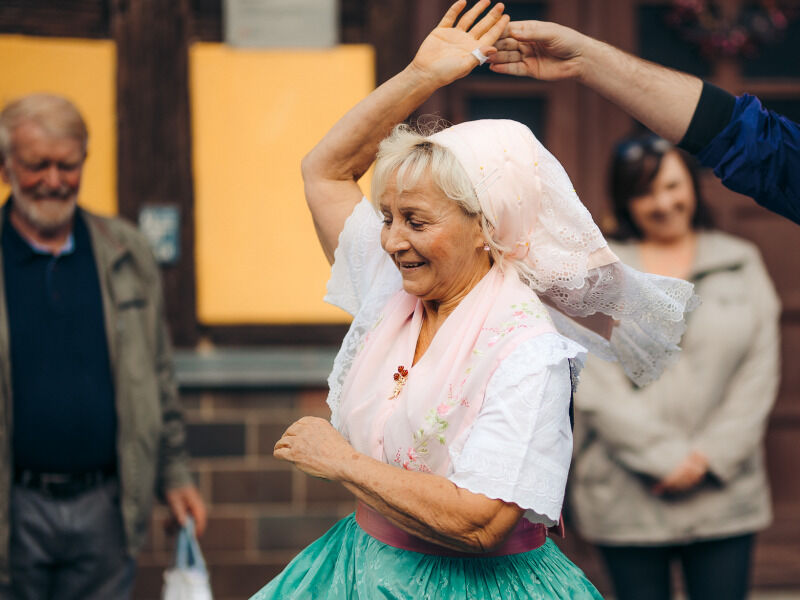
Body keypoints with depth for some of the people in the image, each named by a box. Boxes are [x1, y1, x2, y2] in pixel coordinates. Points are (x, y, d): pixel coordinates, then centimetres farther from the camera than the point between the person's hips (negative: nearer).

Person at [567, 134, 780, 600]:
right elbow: (594, 387, -4)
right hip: (627, 501, -1)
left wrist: (710, 457, -6)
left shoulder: (741, 263, 12)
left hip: (724, 492, 1)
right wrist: (667, 458, -11)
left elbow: (759, 375, 5)